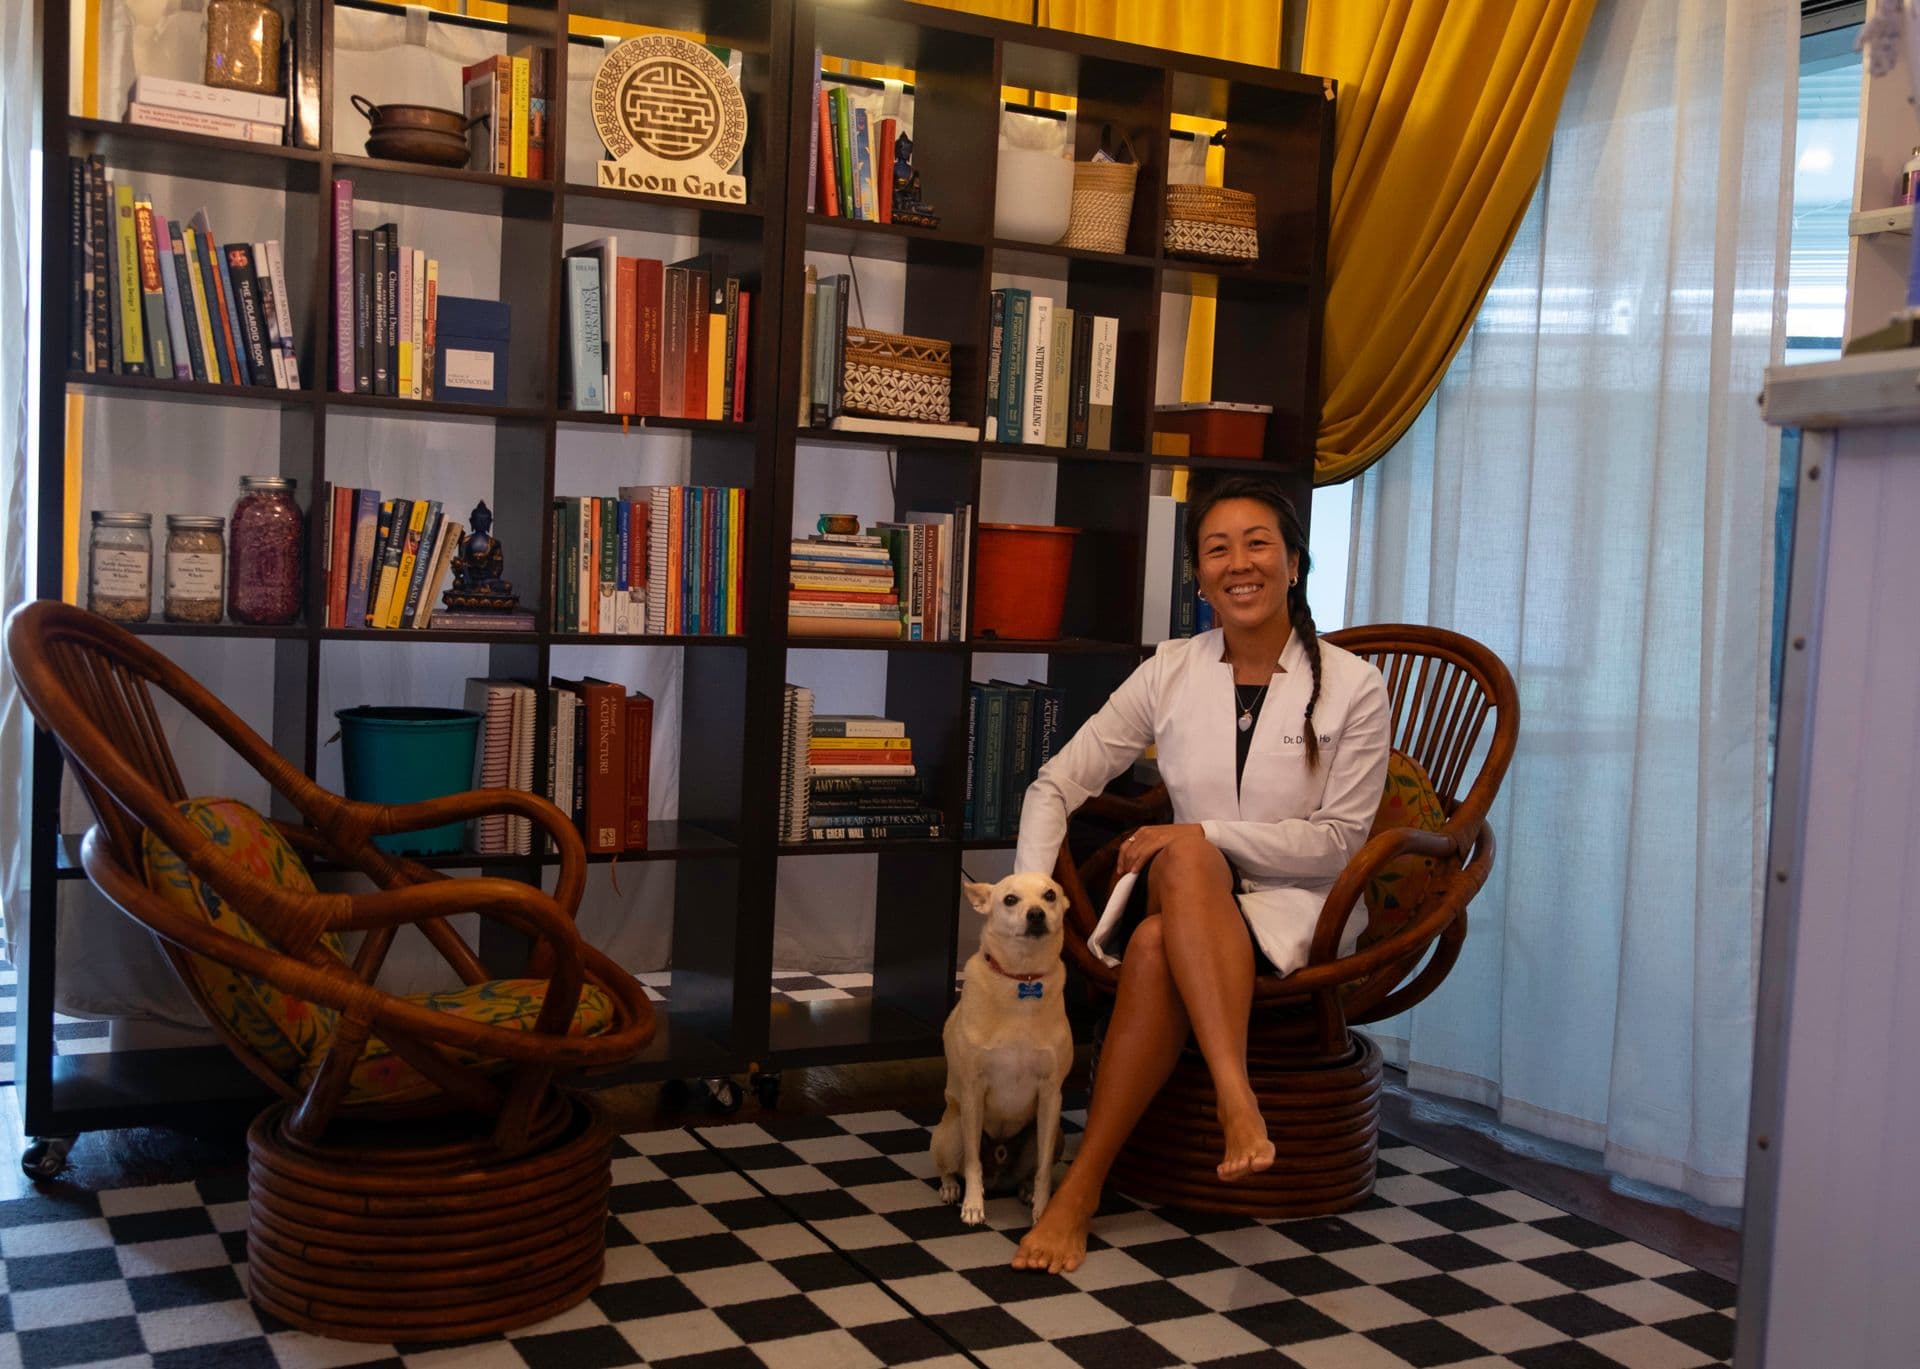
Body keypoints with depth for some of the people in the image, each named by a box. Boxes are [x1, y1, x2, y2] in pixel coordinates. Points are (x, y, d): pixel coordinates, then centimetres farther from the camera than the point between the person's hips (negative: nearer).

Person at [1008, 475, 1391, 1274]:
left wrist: (1208, 835, -17)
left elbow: (1339, 840, -6)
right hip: (1187, 896, 3)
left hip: (1300, 910, -3)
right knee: (1186, 858, -35)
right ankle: (1238, 1102, -42)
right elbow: (1057, 783, 3)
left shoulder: (1352, 686, -3)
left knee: (1159, 946, -34)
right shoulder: (1170, 674, 5)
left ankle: (1082, 1186, -30)